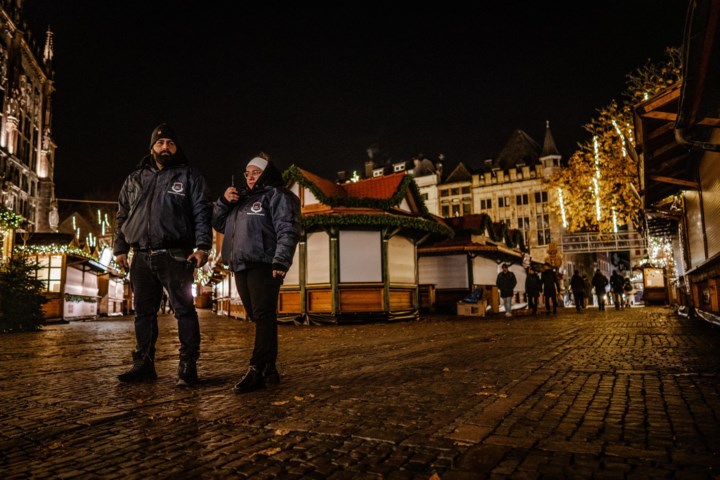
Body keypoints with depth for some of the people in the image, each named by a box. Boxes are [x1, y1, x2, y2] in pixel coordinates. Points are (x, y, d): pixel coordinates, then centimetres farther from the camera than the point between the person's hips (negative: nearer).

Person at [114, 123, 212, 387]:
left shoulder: (189, 176, 5)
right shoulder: (134, 180, 19)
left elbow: (202, 213, -3)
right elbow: (122, 217, 21)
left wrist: (202, 246, -14)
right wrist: (120, 248, 13)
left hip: (175, 256, -5)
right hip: (142, 258, 5)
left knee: (184, 310, -4)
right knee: (143, 312, 10)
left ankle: (188, 367, 2)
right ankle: (143, 364, 22)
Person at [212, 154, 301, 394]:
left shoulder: (276, 195, 2)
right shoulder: (241, 199, 27)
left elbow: (288, 230, -11)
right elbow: (218, 224, 27)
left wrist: (281, 261, -23)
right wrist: (224, 201, 9)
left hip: (263, 265, -8)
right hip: (241, 266, 8)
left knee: (264, 316, -13)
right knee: (259, 318, 10)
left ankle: (256, 370, -16)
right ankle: (269, 369, 16)